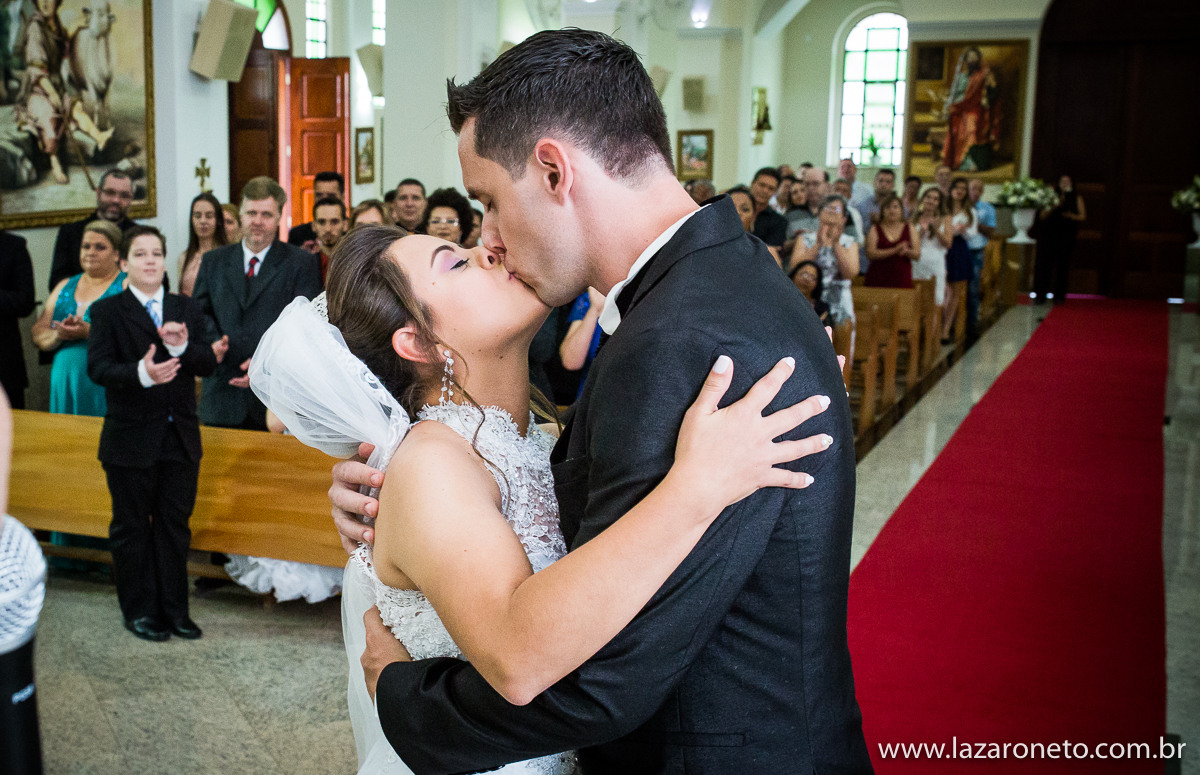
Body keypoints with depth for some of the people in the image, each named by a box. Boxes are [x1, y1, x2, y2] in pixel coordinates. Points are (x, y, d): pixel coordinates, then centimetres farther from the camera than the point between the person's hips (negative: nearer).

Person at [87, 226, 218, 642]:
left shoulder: (187, 309, 9)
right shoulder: (108, 311, -2)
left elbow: (208, 364, -1)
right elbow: (98, 367, -14)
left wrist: (183, 346, -22)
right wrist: (141, 373, -33)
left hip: (180, 437, 3)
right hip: (131, 439, -3)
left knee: (175, 525, 10)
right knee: (132, 527, 8)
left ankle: (174, 608, 22)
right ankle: (139, 611, 22)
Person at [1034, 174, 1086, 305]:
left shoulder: (1076, 198, 10)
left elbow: (1083, 216, 5)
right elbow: (1042, 216, 3)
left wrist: (1071, 216, -13)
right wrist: (1054, 207, -11)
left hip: (1067, 237, 0)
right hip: (1049, 235, 0)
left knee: (1063, 266, -1)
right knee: (1045, 264, -7)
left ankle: (1059, 296, 5)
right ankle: (1040, 295, -4)